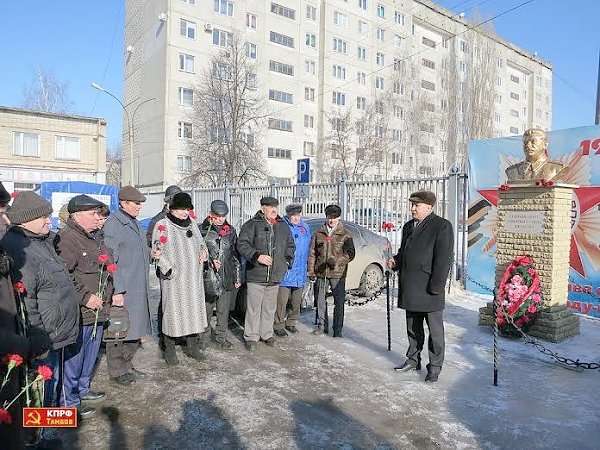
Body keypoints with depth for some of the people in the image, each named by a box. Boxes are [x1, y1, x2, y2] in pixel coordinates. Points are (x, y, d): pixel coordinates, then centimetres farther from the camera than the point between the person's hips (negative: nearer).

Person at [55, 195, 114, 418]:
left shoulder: (92, 237, 14)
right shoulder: (67, 239, -18)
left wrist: (107, 297, 20)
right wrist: (85, 298, -22)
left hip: (96, 310, 10)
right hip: (79, 314, -10)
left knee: (90, 354, 22)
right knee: (73, 358, 3)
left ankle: (82, 389, 39)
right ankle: (69, 402, 19)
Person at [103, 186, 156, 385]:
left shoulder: (134, 222, 15)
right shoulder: (114, 223, -13)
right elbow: (111, 259, -18)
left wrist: (149, 252, 10)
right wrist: (117, 290, -21)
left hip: (138, 288, 9)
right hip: (122, 288, -9)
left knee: (135, 328, 17)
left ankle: (127, 366, 32)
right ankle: (116, 371, 19)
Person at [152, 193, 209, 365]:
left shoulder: (192, 224, 13)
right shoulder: (163, 225, -6)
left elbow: (201, 242, 25)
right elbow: (159, 252, -10)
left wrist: (204, 251, 4)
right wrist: (170, 270, -17)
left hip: (193, 278, 6)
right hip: (174, 279, -6)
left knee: (194, 309, 11)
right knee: (172, 311, 2)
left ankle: (192, 346, 26)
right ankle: (169, 350, 18)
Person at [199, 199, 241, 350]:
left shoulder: (231, 231, 9)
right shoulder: (202, 230, -1)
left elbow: (236, 255, 12)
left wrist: (238, 277, 10)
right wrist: (210, 261, -14)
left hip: (227, 277, 3)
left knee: (224, 310, 10)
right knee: (206, 309, 6)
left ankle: (221, 337, 25)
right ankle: (204, 336, 24)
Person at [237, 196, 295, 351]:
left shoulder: (283, 226, 12)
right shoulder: (252, 225, -4)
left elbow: (290, 246, 23)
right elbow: (242, 244, -10)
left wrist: (287, 260, 8)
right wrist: (257, 256, -20)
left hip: (275, 276, 5)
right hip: (256, 275, -5)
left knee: (270, 307, 15)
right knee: (254, 307, 1)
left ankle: (267, 334, 29)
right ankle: (251, 337, 14)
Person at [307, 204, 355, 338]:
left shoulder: (345, 234, 1)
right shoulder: (318, 233, 7)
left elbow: (350, 254, -4)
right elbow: (312, 253, 10)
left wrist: (336, 260, -19)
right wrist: (311, 271, 5)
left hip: (338, 273, -2)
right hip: (320, 272, 3)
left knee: (339, 302, 0)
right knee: (320, 300, 11)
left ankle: (338, 329, 12)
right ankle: (322, 325, 27)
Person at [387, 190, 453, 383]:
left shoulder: (441, 226, -9)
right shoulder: (408, 226, 15)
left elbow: (444, 259, -15)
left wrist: (436, 287, -18)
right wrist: (395, 261, 3)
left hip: (429, 290, -7)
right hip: (410, 289, 7)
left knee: (435, 330, 6)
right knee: (412, 328, 18)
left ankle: (435, 366, 19)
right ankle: (413, 359, 33)